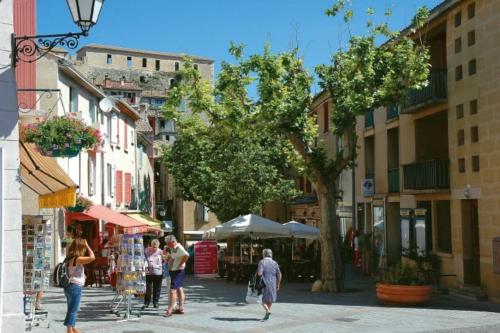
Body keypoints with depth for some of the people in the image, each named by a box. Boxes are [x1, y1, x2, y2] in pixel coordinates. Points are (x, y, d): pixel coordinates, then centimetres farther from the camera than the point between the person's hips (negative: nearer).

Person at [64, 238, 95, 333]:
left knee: (72, 309, 20)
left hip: (71, 286, 10)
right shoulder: (77, 259, -19)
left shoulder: (71, 258, 9)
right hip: (75, 287, -10)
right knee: (73, 309, -5)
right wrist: (87, 246, -16)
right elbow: (92, 257, -25)